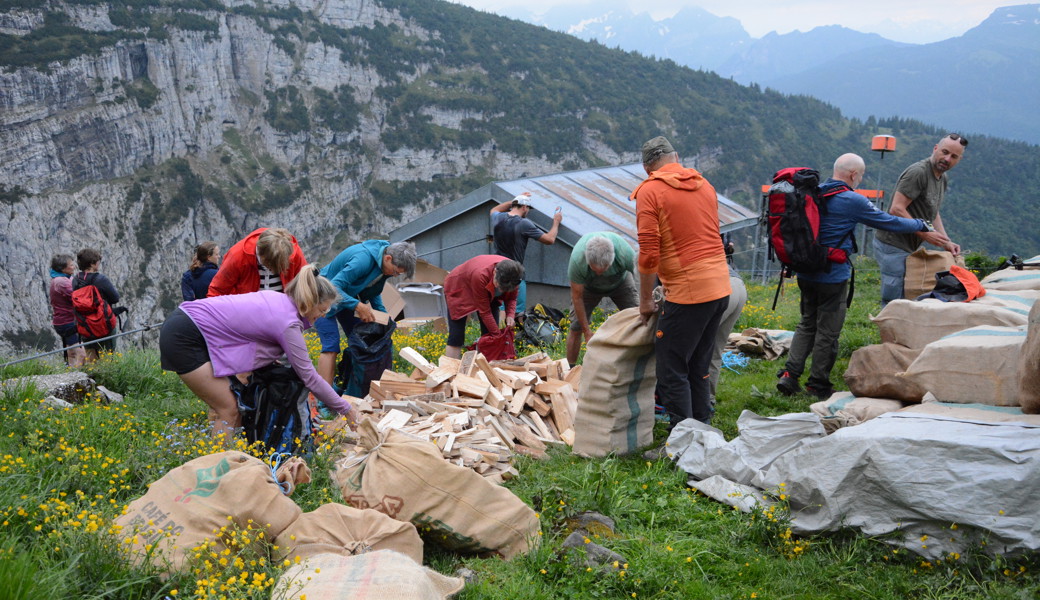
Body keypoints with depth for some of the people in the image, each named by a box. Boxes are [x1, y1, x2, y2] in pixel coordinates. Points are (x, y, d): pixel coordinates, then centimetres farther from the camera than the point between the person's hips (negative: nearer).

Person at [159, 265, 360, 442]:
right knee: (229, 409, -4)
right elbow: (308, 376, -11)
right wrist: (346, 409, -2)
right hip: (184, 337, -9)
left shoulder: (276, 298, 7)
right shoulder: (289, 324, -15)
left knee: (222, 405, 12)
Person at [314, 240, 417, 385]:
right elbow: (334, 287, -36)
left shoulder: (383, 265, -9)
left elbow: (373, 291, 7)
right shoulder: (363, 259, -35)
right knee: (331, 345, -18)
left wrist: (383, 313, -7)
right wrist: (359, 306, -40)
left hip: (347, 297, 9)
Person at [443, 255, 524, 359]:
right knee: (456, 336, -12)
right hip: (459, 290, -5)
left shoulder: (512, 274, -27)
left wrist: (510, 315, -27)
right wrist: (497, 335, -31)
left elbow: (511, 298, -8)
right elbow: (484, 311, -34)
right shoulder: (480, 275, -43)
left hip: (489, 293, 5)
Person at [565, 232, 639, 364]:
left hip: (620, 282, 1)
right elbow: (577, 297, -26)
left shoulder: (626, 254, -41)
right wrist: (587, 331, -22)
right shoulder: (577, 260, -40)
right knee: (576, 327, -9)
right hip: (588, 286, -1)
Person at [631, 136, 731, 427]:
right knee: (699, 369, 18)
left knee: (672, 372, 2)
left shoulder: (649, 190, -7)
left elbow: (649, 254, -13)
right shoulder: (704, 184, 13)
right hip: (721, 287, 8)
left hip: (688, 293, -8)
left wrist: (645, 300, -1)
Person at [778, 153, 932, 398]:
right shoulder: (852, 201, -13)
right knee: (827, 332, 5)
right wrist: (921, 225, 13)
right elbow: (889, 222, -3)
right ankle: (818, 384, 14)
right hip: (833, 277, -7)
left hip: (806, 274, 7)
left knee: (807, 325, 17)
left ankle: (790, 374, 6)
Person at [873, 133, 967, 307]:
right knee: (894, 304, -10)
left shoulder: (942, 178, 15)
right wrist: (925, 234, -20)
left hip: (910, 248, 10)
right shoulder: (918, 172, -16)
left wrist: (946, 242, 8)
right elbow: (896, 209, -22)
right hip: (892, 246, -10)